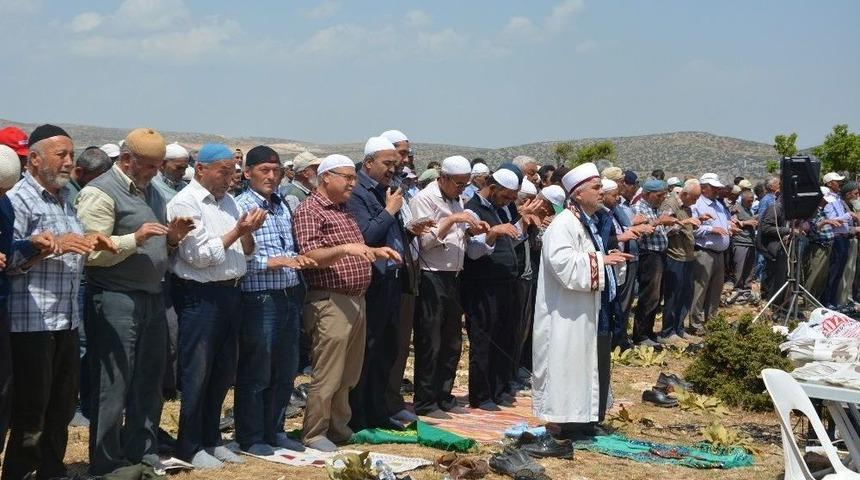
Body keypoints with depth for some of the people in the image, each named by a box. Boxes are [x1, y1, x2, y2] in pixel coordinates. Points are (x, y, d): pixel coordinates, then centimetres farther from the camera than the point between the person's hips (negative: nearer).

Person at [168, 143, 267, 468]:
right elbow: (199, 256, -15)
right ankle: (190, 447, 11)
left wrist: (249, 231, -3)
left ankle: (211, 439, 26)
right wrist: (237, 231, -14)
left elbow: (245, 251, 17)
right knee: (197, 376, 0)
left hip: (230, 293, 8)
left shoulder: (227, 201, 13)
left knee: (222, 374, 14)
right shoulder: (185, 203, -9)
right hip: (201, 295, -8)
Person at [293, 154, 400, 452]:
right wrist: (344, 248, -31)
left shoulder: (344, 211, 20)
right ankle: (314, 434, 5)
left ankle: (339, 426, 25)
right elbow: (310, 256, -19)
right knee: (327, 375, -5)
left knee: (349, 375, 15)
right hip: (331, 302, -9)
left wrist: (376, 252, 9)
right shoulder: (309, 210, -9)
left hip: (356, 301, 9)